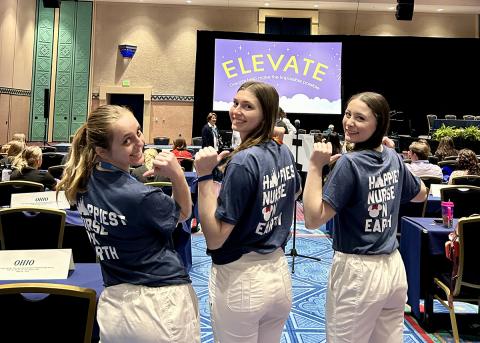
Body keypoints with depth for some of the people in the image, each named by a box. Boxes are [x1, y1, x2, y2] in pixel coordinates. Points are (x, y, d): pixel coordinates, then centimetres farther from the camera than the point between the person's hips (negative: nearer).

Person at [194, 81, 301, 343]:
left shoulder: (243, 161, -21)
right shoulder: (284, 153, 1)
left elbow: (214, 238, -21)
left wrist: (204, 176, -23)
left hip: (240, 280, -7)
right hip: (279, 273, 7)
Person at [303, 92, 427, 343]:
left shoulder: (350, 163, -18)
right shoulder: (393, 158, 4)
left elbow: (313, 219, -23)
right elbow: (421, 194, 23)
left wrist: (315, 166, -20)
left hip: (357, 272, -7)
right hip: (394, 267, 7)